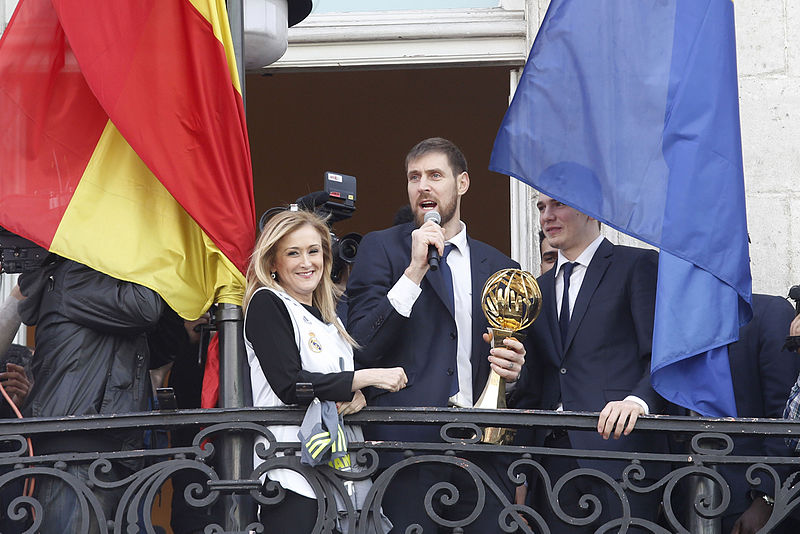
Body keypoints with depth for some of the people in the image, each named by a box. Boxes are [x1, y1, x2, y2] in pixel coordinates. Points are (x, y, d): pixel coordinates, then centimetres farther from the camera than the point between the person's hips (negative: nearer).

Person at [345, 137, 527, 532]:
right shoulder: (380, 248, 8)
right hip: (407, 441, -3)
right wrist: (414, 271, -10)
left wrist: (513, 371, 1)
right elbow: (362, 346, -4)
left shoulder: (500, 268, 18)